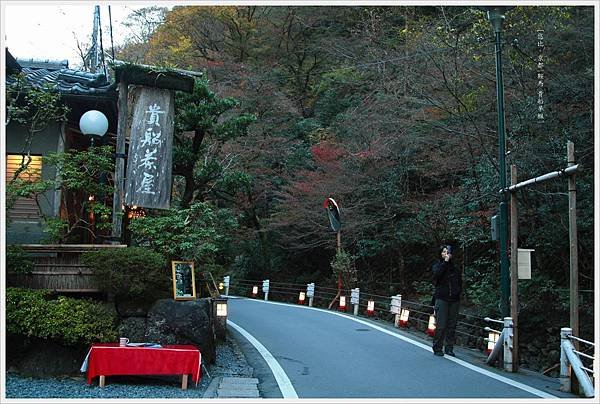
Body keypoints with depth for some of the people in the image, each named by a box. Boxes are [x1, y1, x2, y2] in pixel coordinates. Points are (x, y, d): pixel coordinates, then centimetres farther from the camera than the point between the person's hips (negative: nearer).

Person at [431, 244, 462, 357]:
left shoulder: (454, 267, 13)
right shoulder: (438, 265, 5)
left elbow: (460, 282, 21)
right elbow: (436, 274, -18)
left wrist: (458, 290, 5)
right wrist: (445, 262, -16)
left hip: (454, 300, 4)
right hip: (442, 298, -3)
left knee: (452, 326, 5)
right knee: (441, 325, -8)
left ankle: (449, 348, 13)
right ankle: (438, 348, 1)